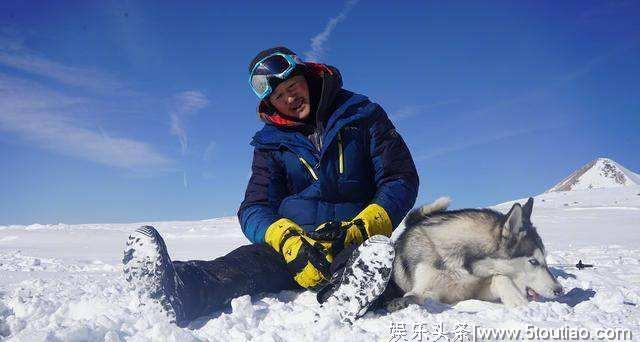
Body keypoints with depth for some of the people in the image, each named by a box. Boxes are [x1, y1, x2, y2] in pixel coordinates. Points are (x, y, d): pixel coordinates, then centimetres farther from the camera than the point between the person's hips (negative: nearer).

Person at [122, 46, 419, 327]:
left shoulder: (362, 114, 5)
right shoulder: (270, 143, 9)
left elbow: (401, 179, -1)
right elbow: (254, 210, -3)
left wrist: (360, 227, -20)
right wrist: (289, 240, -27)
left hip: (358, 241, 0)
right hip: (294, 240, 0)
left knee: (375, 252, -36)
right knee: (254, 257, -33)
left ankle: (345, 299, -67)